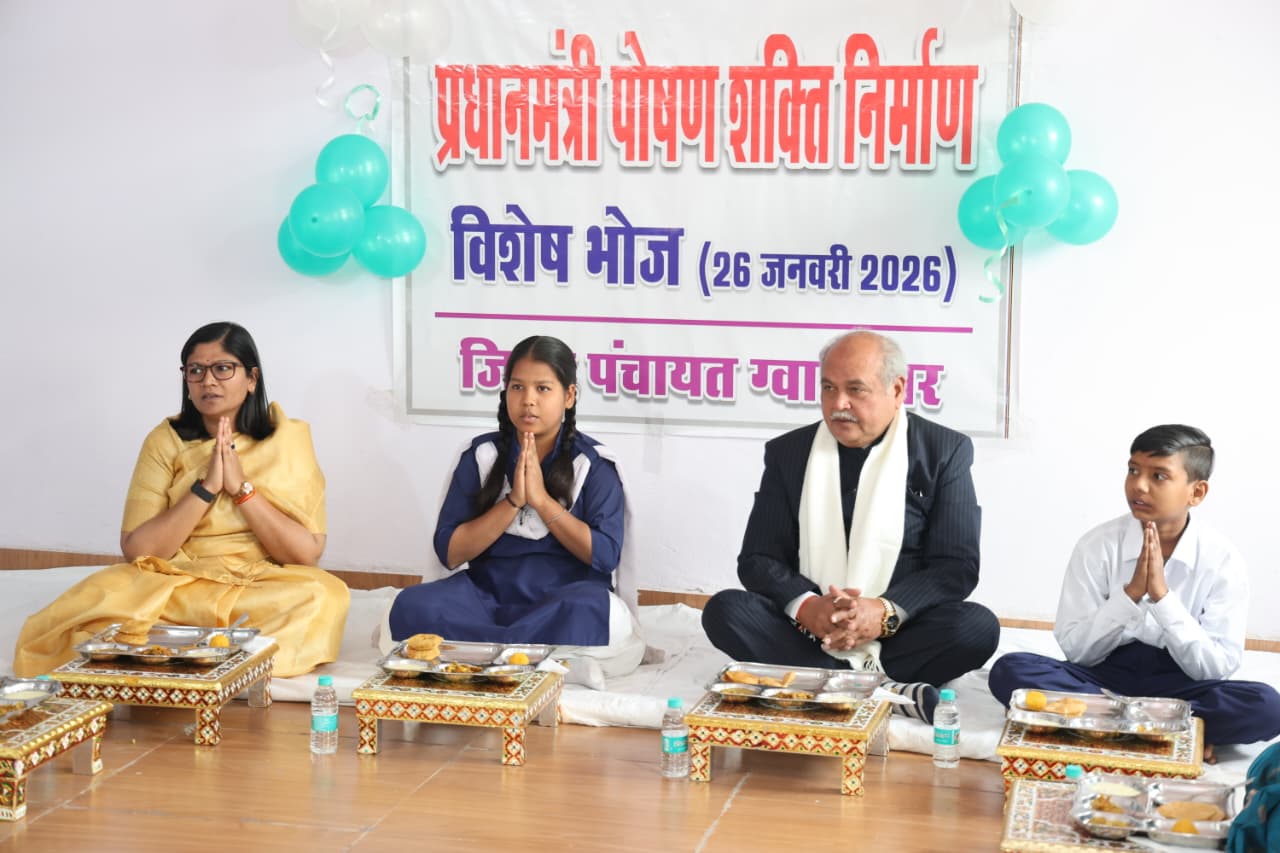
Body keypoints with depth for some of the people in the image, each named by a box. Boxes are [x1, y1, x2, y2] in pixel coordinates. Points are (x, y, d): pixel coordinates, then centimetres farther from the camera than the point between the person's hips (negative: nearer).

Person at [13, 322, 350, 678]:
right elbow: (136, 549, -6)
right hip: (173, 586, 0)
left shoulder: (287, 439, 1)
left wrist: (242, 487, -15)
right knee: (100, 596, -30)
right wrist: (206, 487, -15)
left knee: (324, 595, -33)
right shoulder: (166, 441, 3)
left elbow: (307, 553, -7)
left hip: (261, 591, 0)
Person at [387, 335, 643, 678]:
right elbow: (450, 552, -1)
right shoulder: (482, 455, 4)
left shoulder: (594, 463, 0)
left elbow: (605, 555, -9)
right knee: (412, 607, -27)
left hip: (564, 601, -1)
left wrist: (541, 499, -14)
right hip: (488, 596, 1)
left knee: (594, 612, -37)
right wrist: (513, 501, -12)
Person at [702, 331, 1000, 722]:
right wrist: (806, 607, -17)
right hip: (806, 632, 2)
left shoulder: (944, 451, 2)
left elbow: (957, 567, -4)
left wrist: (887, 612, -22)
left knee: (979, 627, -29)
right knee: (724, 610, -26)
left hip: (898, 633, -2)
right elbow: (757, 560, 5)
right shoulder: (788, 452, 8)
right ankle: (884, 687, -32)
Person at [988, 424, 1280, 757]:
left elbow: (1216, 667, -12)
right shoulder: (1097, 545, -7)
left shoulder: (1222, 561, -8)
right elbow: (1074, 648, -8)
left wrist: (1163, 596, -23)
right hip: (1104, 675, 2)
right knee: (1009, 670, -26)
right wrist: (1130, 594, -22)